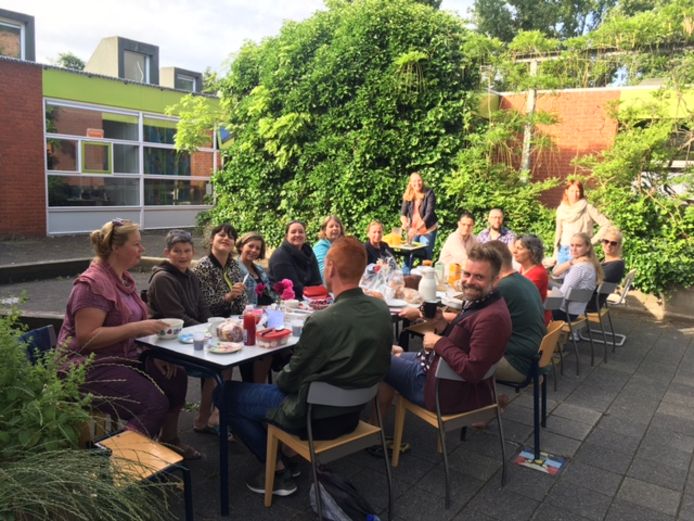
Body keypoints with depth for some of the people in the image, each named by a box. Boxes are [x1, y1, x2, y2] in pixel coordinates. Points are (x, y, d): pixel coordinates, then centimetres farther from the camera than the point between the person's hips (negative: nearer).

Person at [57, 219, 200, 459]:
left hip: (122, 357, 9)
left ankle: (169, 441, 18)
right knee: (154, 402, -23)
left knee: (175, 377, -2)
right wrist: (137, 328, -27)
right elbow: (86, 337, -26)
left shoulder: (124, 277, 9)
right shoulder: (93, 283, -19)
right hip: (90, 367, -9)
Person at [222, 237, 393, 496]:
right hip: (352, 409, 7)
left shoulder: (321, 321, -30)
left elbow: (291, 379, -17)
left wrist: (278, 378, 6)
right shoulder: (382, 309, -8)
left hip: (314, 415, -7)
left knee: (229, 394, 8)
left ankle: (279, 471, 9)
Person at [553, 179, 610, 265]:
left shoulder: (588, 208, -5)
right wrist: (555, 255, 13)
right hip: (563, 251, 4)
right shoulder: (561, 210, 8)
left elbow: (606, 224, -7)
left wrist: (593, 241, -8)